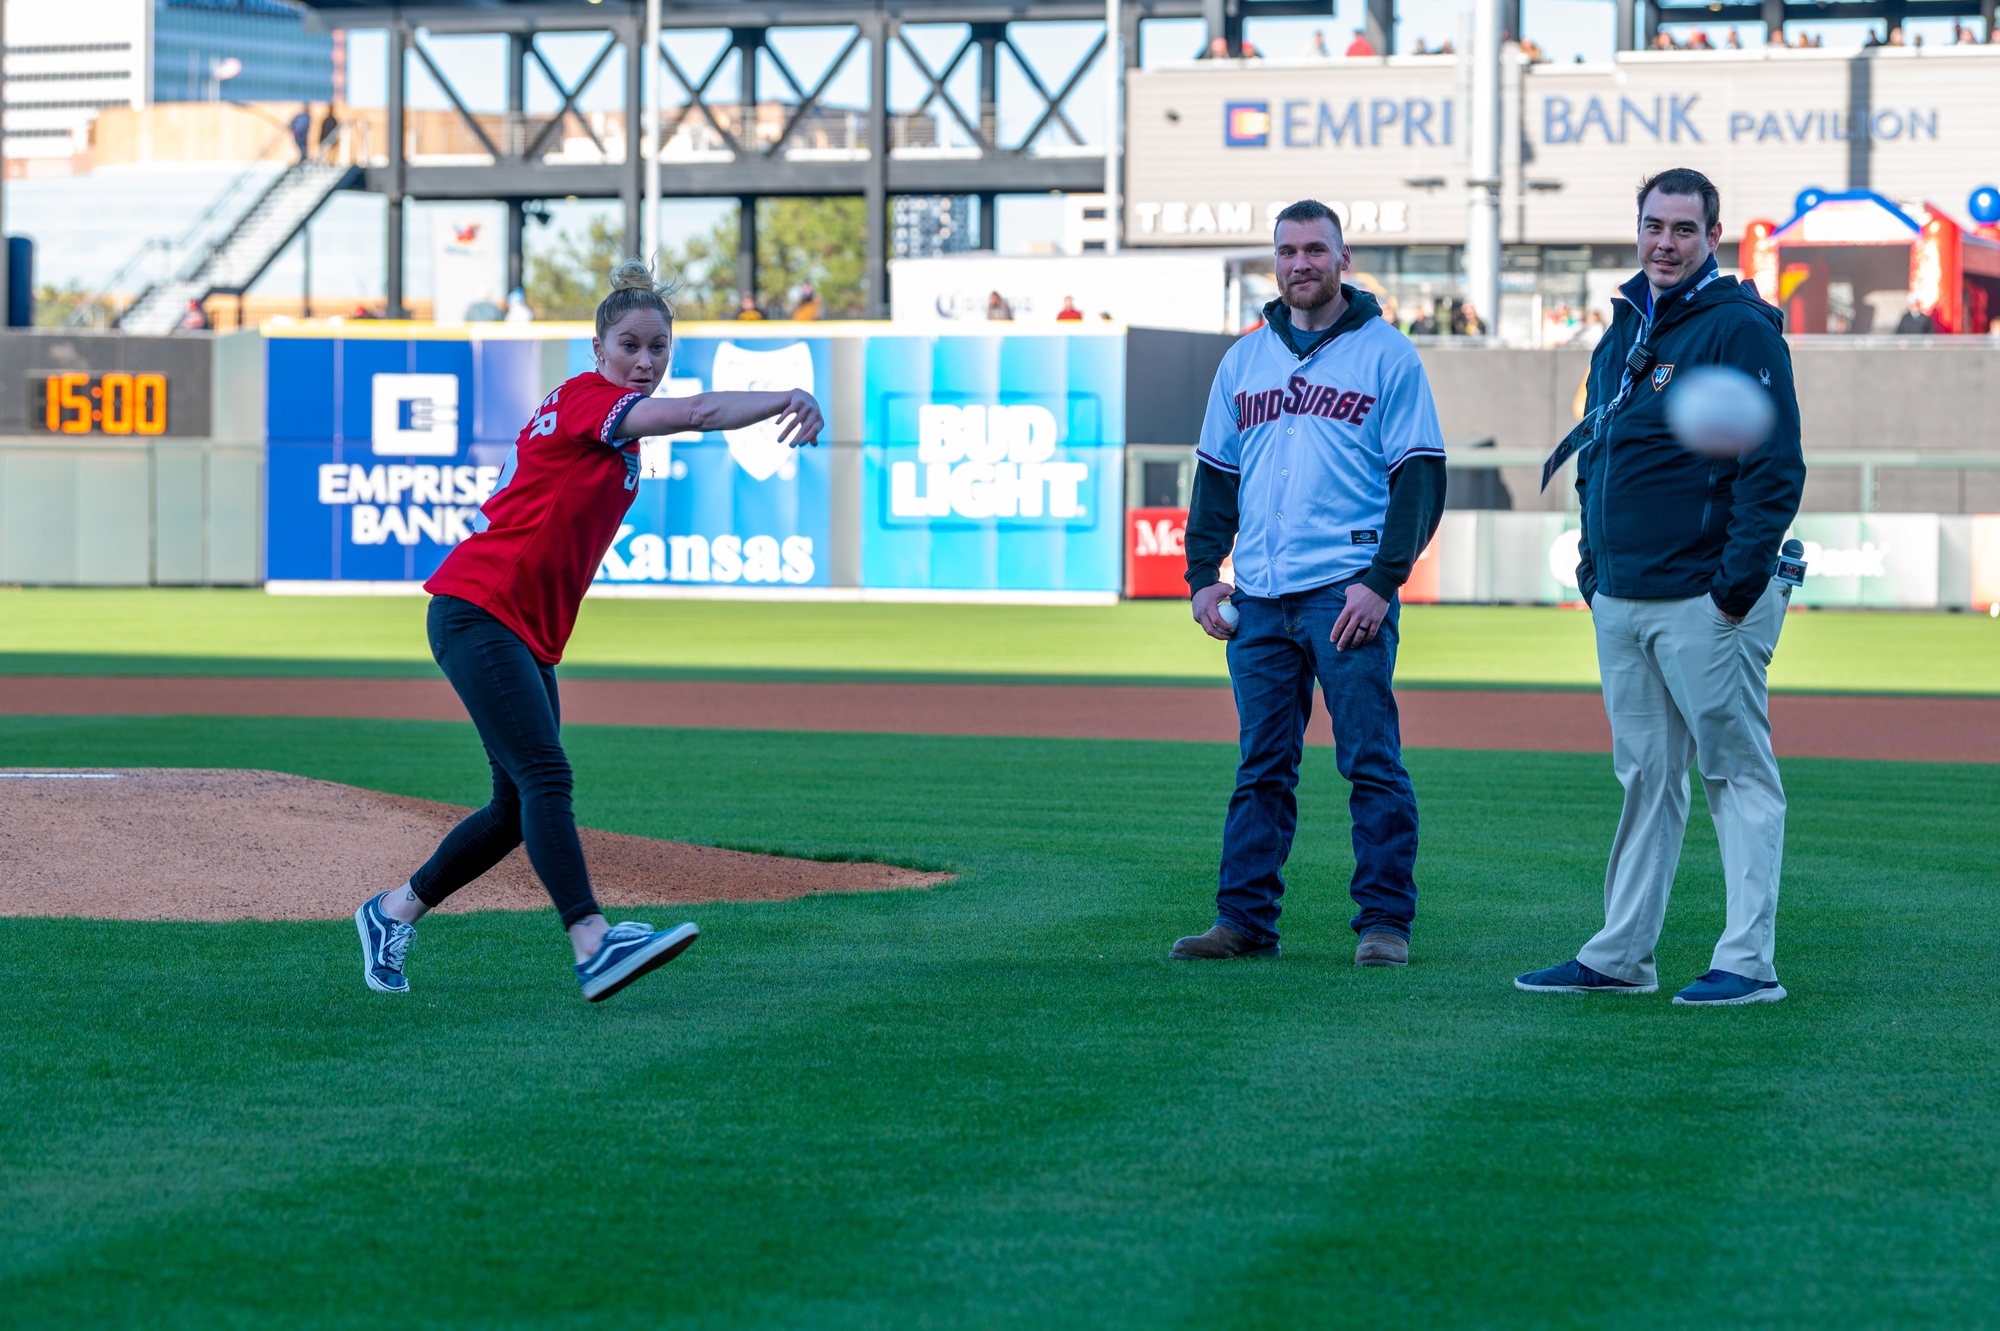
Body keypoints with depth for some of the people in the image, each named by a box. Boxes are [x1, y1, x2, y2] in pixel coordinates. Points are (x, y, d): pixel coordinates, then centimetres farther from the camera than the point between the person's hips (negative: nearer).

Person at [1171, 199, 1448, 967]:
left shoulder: (1386, 355, 2)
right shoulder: (1244, 360, 16)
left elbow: (1420, 479, -4)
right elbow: (1215, 477, 19)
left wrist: (1383, 581, -13)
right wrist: (1202, 576, 8)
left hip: (1347, 591, -5)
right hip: (1258, 600, 5)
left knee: (1371, 760, -5)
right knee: (1262, 766, 7)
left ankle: (1385, 922, -2)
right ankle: (1245, 919, 9)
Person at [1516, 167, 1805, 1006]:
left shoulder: (1741, 330, -9)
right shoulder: (1623, 333, 16)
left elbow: (1776, 467, -14)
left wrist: (1740, 581, -18)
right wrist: (1592, 562, 14)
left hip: (1705, 602, -8)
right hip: (1619, 603, 8)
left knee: (1737, 772, -4)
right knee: (1644, 777, 11)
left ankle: (1749, 962, -4)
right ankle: (1621, 954, 15)